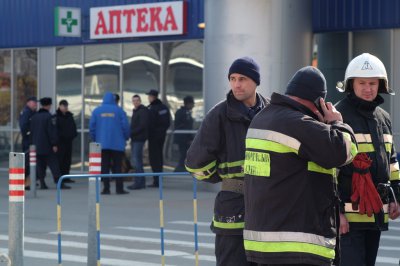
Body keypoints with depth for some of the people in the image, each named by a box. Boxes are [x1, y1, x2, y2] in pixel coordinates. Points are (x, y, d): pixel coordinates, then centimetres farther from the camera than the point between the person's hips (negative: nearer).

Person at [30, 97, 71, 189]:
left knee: (40, 165, 9)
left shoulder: (34, 117, 9)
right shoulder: (49, 117, -13)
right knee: (54, 164, -4)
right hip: (47, 146, -6)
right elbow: (52, 132, -16)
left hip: (36, 145, 6)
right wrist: (54, 144, -13)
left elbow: (31, 131, 14)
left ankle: (42, 183, 6)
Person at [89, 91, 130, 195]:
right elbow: (125, 126, -5)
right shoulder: (119, 111, -1)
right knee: (117, 167, 3)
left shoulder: (97, 111, 4)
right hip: (117, 144, -1)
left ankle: (106, 188, 0)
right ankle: (119, 188, 1)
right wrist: (125, 138, 9)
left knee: (104, 166, 4)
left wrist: (95, 139, 13)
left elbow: (92, 126, 2)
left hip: (102, 143, 1)